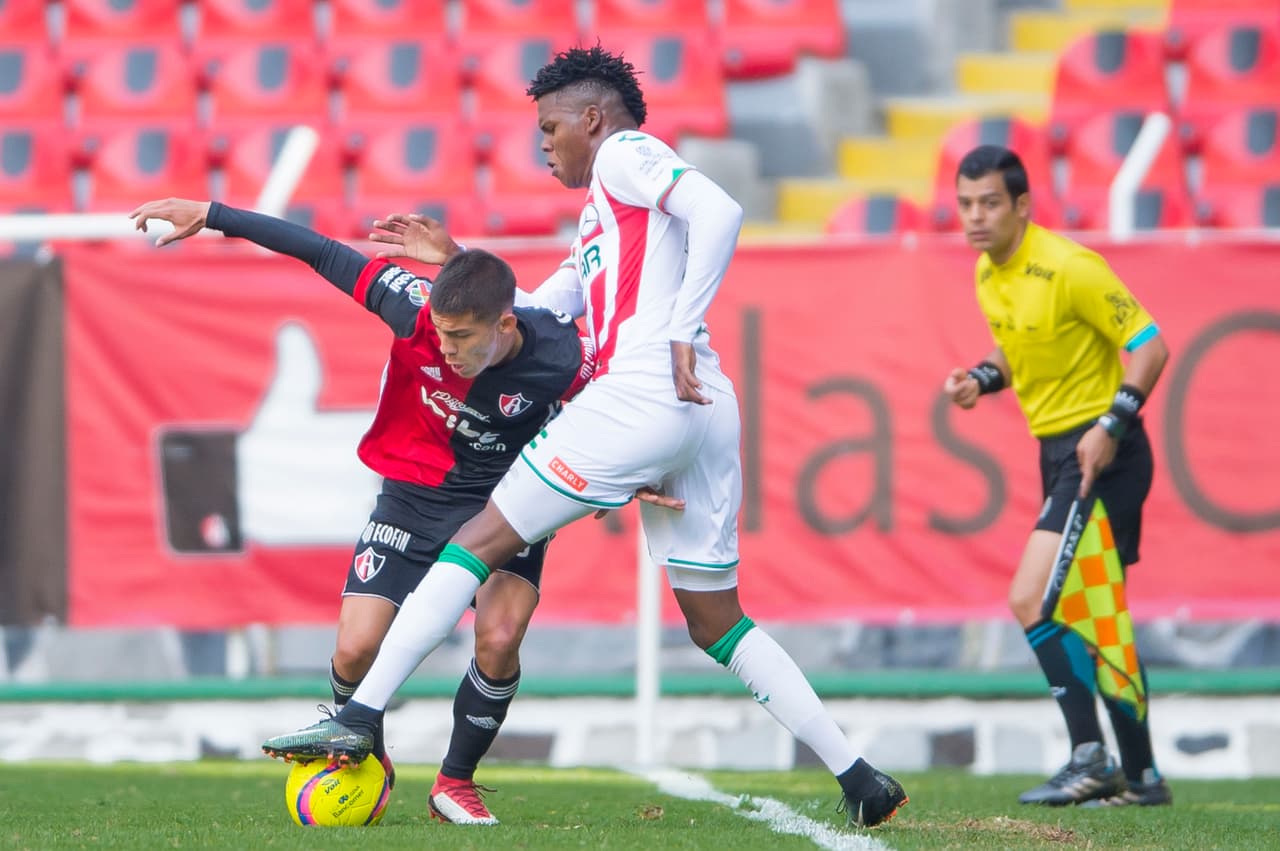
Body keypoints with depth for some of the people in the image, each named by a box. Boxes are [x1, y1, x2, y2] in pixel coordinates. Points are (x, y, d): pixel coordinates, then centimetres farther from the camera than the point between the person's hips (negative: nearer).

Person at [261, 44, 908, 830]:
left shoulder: (625, 155, 4)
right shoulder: (600, 218, 31)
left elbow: (720, 211, -15)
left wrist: (683, 333, -19)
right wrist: (459, 266, 23)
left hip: (641, 394, -9)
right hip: (705, 414, 9)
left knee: (483, 540, -3)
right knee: (716, 622, 14)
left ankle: (360, 718, -8)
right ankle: (859, 779, 7)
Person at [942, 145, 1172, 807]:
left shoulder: (1068, 268, -18)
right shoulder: (988, 274, 7)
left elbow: (1149, 345, -16)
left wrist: (1111, 426, -25)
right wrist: (982, 378, 3)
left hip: (1102, 454, -9)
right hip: (1059, 452, 9)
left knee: (1031, 600, -16)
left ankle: (1089, 758, -13)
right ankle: (1141, 776, 16)